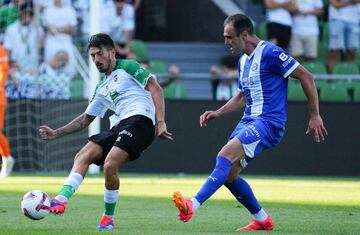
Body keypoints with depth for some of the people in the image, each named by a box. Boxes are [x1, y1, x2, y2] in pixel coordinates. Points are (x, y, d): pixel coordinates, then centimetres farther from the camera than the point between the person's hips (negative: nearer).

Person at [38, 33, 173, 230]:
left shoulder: (128, 67, 6)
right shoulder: (102, 88, 28)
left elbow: (156, 89, -4)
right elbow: (86, 118, 33)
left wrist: (160, 122, -15)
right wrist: (56, 134, 25)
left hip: (140, 119, -8)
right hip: (120, 125, 8)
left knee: (109, 166, -23)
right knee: (82, 156, -9)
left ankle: (108, 217, -7)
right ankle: (61, 200, -23)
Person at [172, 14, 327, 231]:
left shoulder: (270, 53, -11)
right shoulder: (243, 61, 17)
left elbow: (306, 77, -10)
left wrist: (315, 116, -11)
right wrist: (217, 113, 16)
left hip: (268, 122, -9)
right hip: (248, 121, 9)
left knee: (225, 156, -26)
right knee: (229, 174, 3)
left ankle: (193, 206, -36)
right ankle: (262, 220, 17)